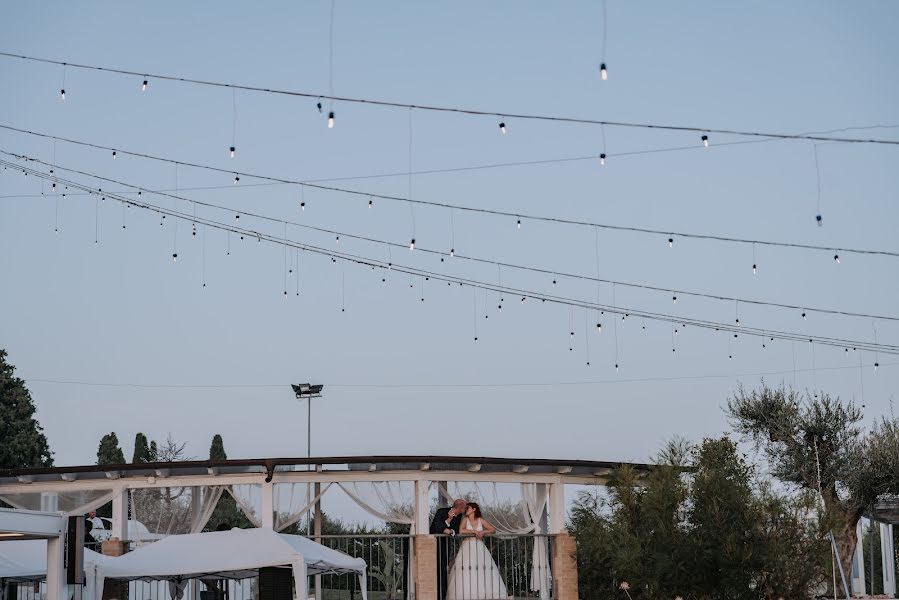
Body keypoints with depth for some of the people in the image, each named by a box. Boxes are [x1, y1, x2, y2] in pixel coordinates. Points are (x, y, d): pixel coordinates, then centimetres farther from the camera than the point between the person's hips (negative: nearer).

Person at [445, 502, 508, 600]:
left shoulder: (481, 520, 10)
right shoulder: (465, 519, 4)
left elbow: (493, 530, 9)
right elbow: (461, 531, -13)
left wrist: (483, 532, -8)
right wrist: (475, 531, -10)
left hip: (480, 548, 2)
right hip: (467, 547, -2)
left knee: (484, 571, -8)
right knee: (466, 573, -12)